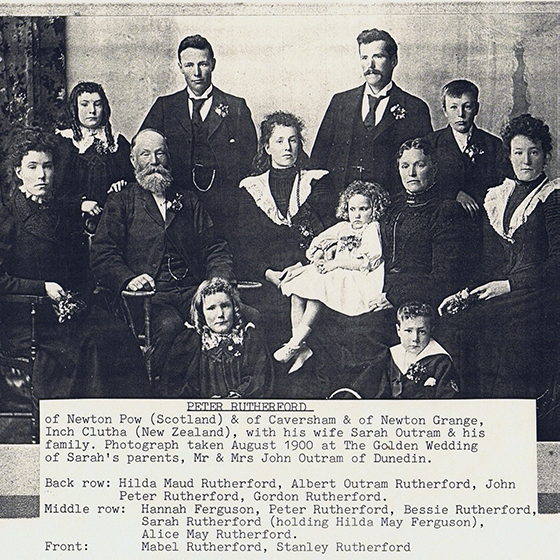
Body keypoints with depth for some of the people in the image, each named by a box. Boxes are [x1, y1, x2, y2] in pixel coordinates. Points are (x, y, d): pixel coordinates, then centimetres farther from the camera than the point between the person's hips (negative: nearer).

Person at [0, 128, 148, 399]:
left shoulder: (67, 212, 16)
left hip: (75, 308, 5)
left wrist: (79, 299, -1)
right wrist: (44, 288, -12)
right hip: (26, 317, -5)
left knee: (118, 335, -22)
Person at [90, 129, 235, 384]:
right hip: (148, 295, -3)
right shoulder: (120, 203, 14)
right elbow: (102, 255, 2)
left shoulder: (189, 202, 24)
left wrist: (219, 281, -3)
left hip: (193, 292, 3)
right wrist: (127, 279, -19)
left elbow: (214, 249, 19)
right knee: (168, 325, -36)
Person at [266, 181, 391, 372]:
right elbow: (317, 244, 23)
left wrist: (337, 263, -13)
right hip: (333, 276, 7)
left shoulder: (373, 229, 2)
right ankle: (299, 348, -28)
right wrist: (319, 256, 0)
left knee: (318, 284, -33)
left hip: (357, 281, -7)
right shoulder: (343, 227, 24)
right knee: (297, 289, -18)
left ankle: (296, 343, -34)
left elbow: (369, 263, -11)